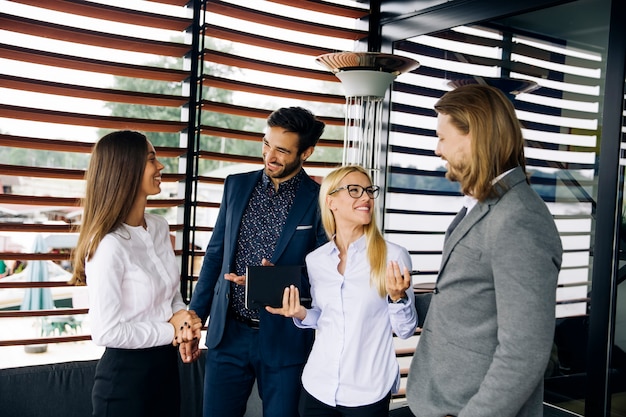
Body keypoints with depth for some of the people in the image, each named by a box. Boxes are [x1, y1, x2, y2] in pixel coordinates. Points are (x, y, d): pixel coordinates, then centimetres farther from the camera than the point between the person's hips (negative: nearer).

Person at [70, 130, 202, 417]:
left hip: (167, 362, 7)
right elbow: (105, 332, -22)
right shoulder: (108, 246, -23)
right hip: (125, 373, -7)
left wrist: (182, 318, -9)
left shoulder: (160, 227, 1)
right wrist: (170, 330, -14)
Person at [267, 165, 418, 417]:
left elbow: (405, 330, -6)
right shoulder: (315, 260, 1)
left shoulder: (393, 255, -10)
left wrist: (397, 298, -23)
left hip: (368, 393, -3)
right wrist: (301, 315, -5)